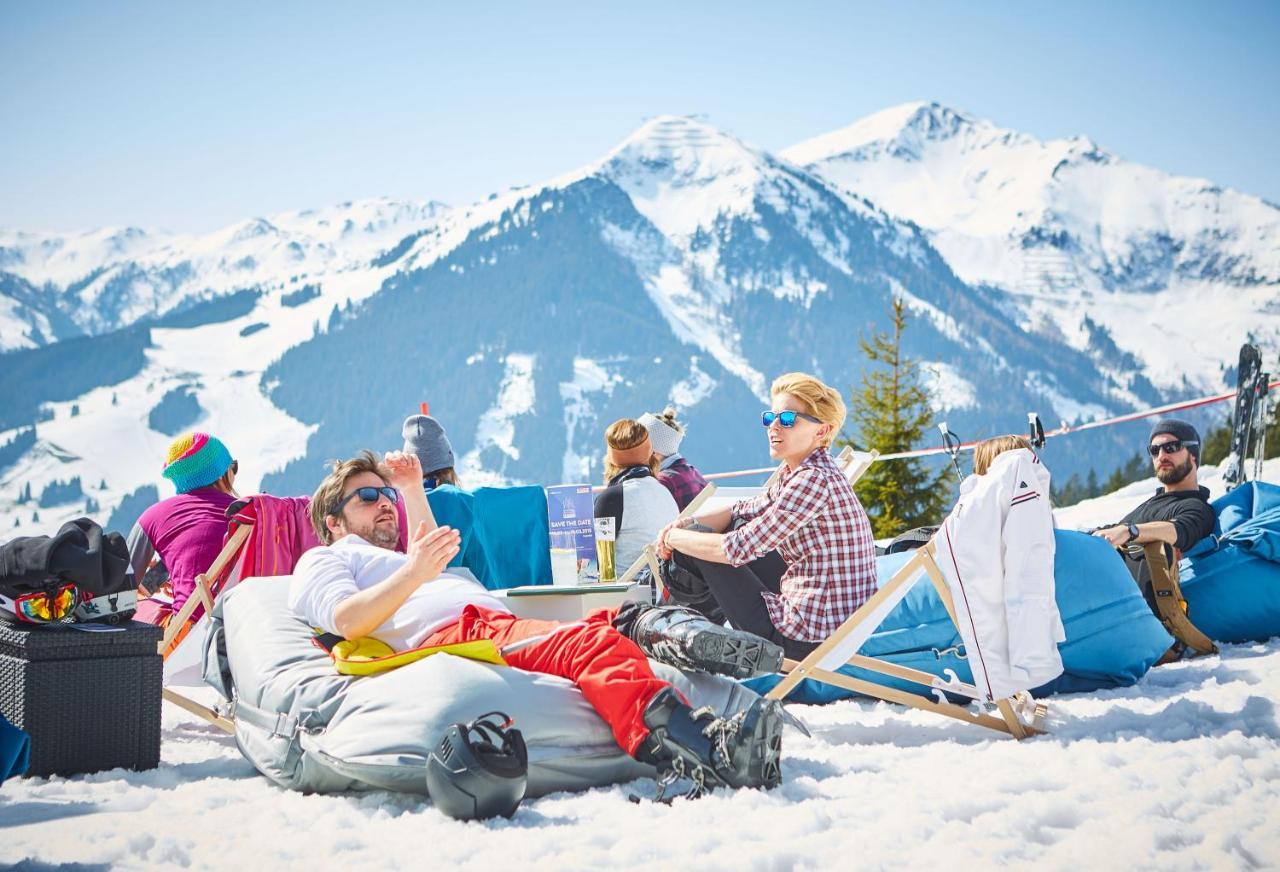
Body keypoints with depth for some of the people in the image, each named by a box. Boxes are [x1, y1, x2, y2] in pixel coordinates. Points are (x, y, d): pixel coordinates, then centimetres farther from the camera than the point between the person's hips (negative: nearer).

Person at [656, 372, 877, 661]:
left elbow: (737, 549, -20)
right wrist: (687, 523, 3)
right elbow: (747, 511, 20)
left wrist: (675, 537, -4)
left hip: (809, 638, -10)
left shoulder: (813, 480, -21)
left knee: (696, 546, 0)